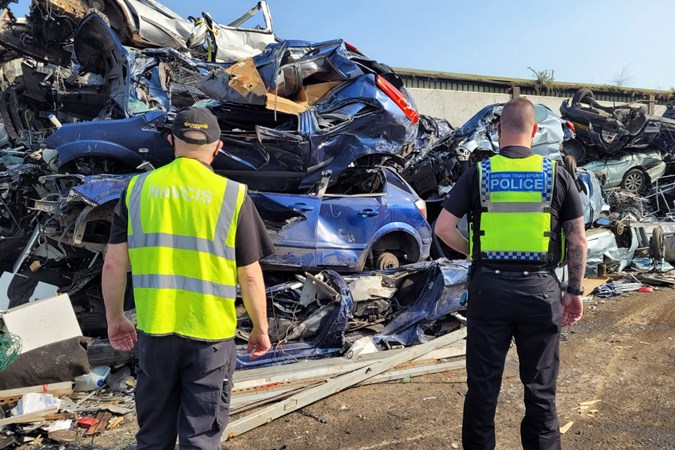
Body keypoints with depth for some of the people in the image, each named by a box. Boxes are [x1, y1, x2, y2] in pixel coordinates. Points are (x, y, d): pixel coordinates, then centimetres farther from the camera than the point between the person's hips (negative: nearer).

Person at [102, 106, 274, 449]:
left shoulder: (138, 188, -1)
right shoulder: (232, 195, -8)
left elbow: (114, 263, 1)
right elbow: (250, 275, -7)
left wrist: (115, 319, 14)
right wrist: (260, 329, 6)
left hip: (154, 329, 3)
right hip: (210, 333, -2)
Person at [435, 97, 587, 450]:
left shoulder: (478, 174, -3)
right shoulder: (556, 175, -1)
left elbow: (443, 227, -7)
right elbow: (578, 240, 1)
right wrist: (575, 291, 9)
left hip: (489, 288, 0)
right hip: (541, 289, 1)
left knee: (482, 385, 13)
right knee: (540, 388, 15)